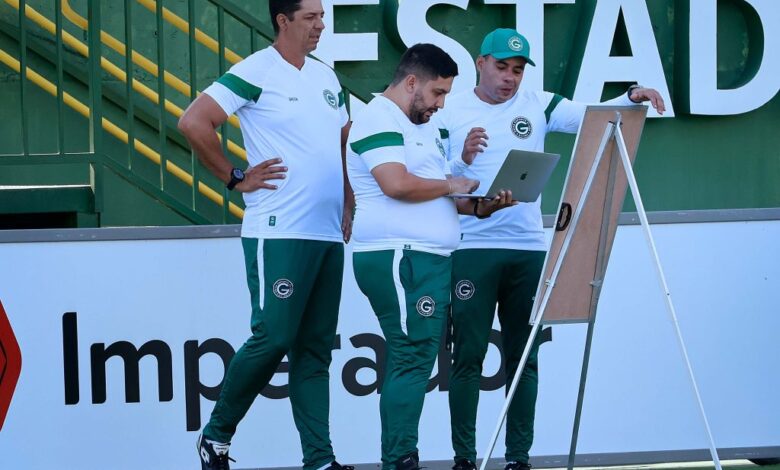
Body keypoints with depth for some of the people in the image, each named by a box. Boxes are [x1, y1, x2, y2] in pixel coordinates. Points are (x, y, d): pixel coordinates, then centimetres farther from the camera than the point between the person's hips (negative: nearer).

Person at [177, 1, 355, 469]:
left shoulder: (327, 76, 16)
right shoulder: (256, 72, -7)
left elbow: (344, 145, 26)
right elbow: (194, 122, -14)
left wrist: (348, 207, 15)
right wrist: (236, 178, -10)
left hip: (329, 235, 7)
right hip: (279, 233, -7)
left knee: (315, 348, 6)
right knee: (273, 338, -9)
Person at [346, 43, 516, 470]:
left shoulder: (421, 127, 23)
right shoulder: (380, 121, -9)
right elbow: (397, 184, -23)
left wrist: (477, 207, 9)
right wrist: (449, 185, -8)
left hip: (425, 259, 10)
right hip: (399, 259, -10)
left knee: (408, 362, 9)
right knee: (413, 359, -13)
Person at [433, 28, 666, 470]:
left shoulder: (538, 104, 7)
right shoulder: (451, 112, 3)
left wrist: (631, 99, -23)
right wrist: (462, 160, -17)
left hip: (528, 249, 3)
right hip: (472, 249, -2)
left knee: (524, 358, 6)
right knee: (468, 356, -2)